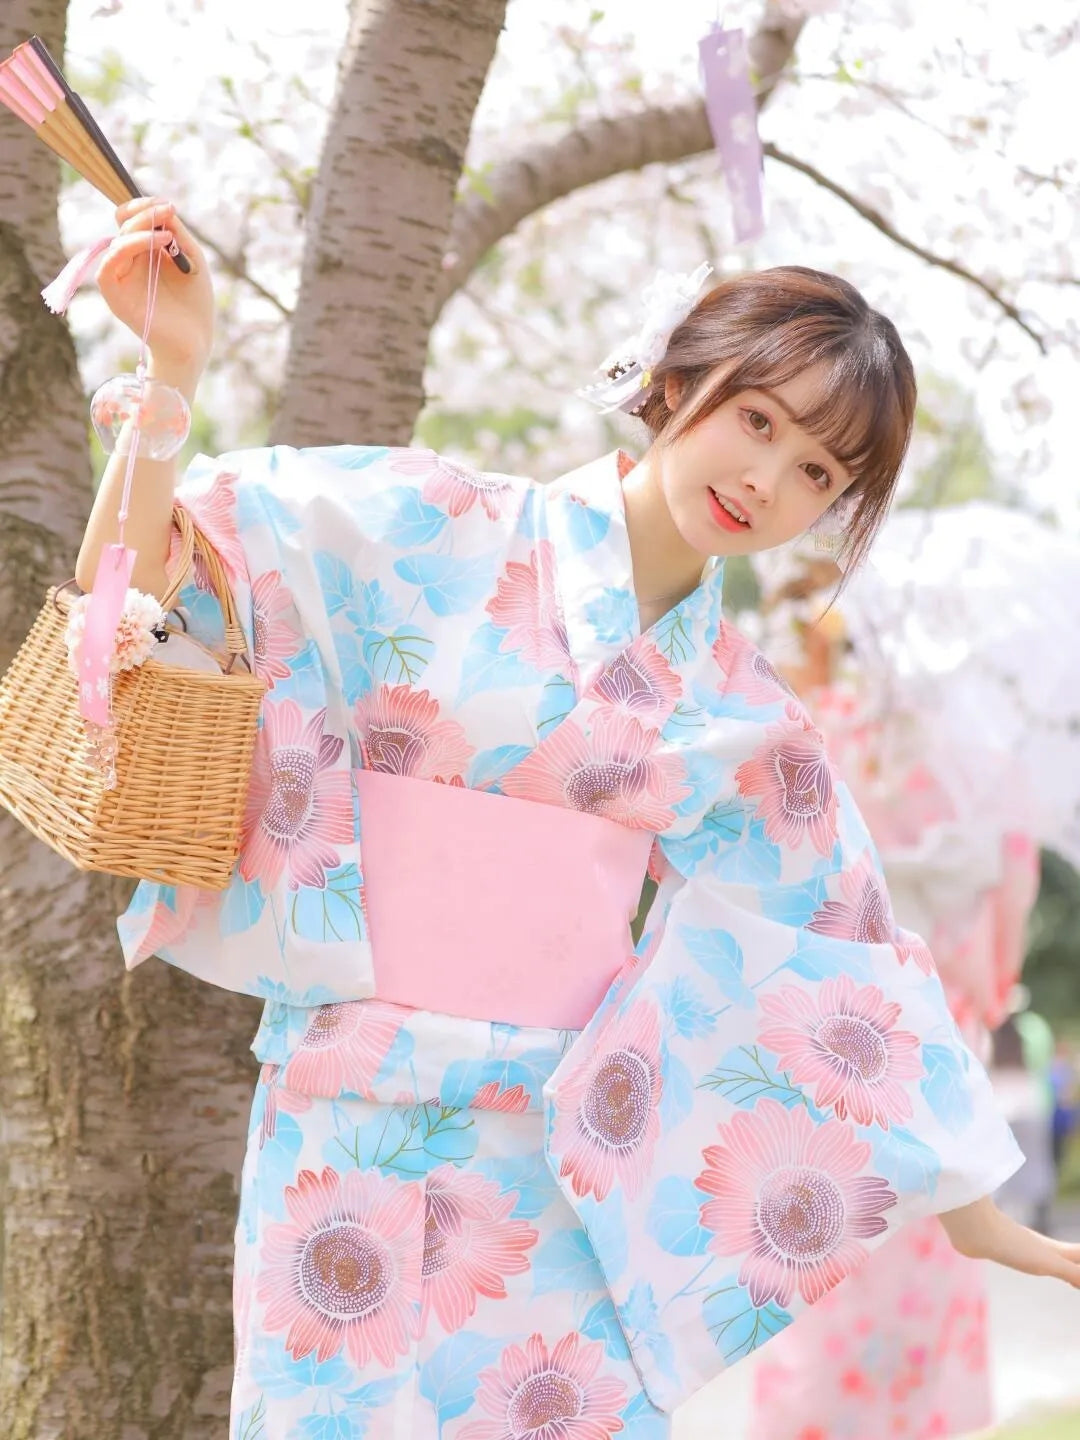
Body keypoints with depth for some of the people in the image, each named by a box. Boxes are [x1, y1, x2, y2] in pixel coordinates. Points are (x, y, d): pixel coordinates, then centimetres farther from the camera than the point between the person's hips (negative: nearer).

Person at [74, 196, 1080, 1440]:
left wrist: (977, 1218, 14)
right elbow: (132, 588, -5)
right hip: (359, 1143, -3)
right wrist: (172, 363, -20)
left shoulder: (741, 720, 10)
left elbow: (835, 962, 13)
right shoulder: (430, 533, -1)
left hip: (568, 1168, 3)